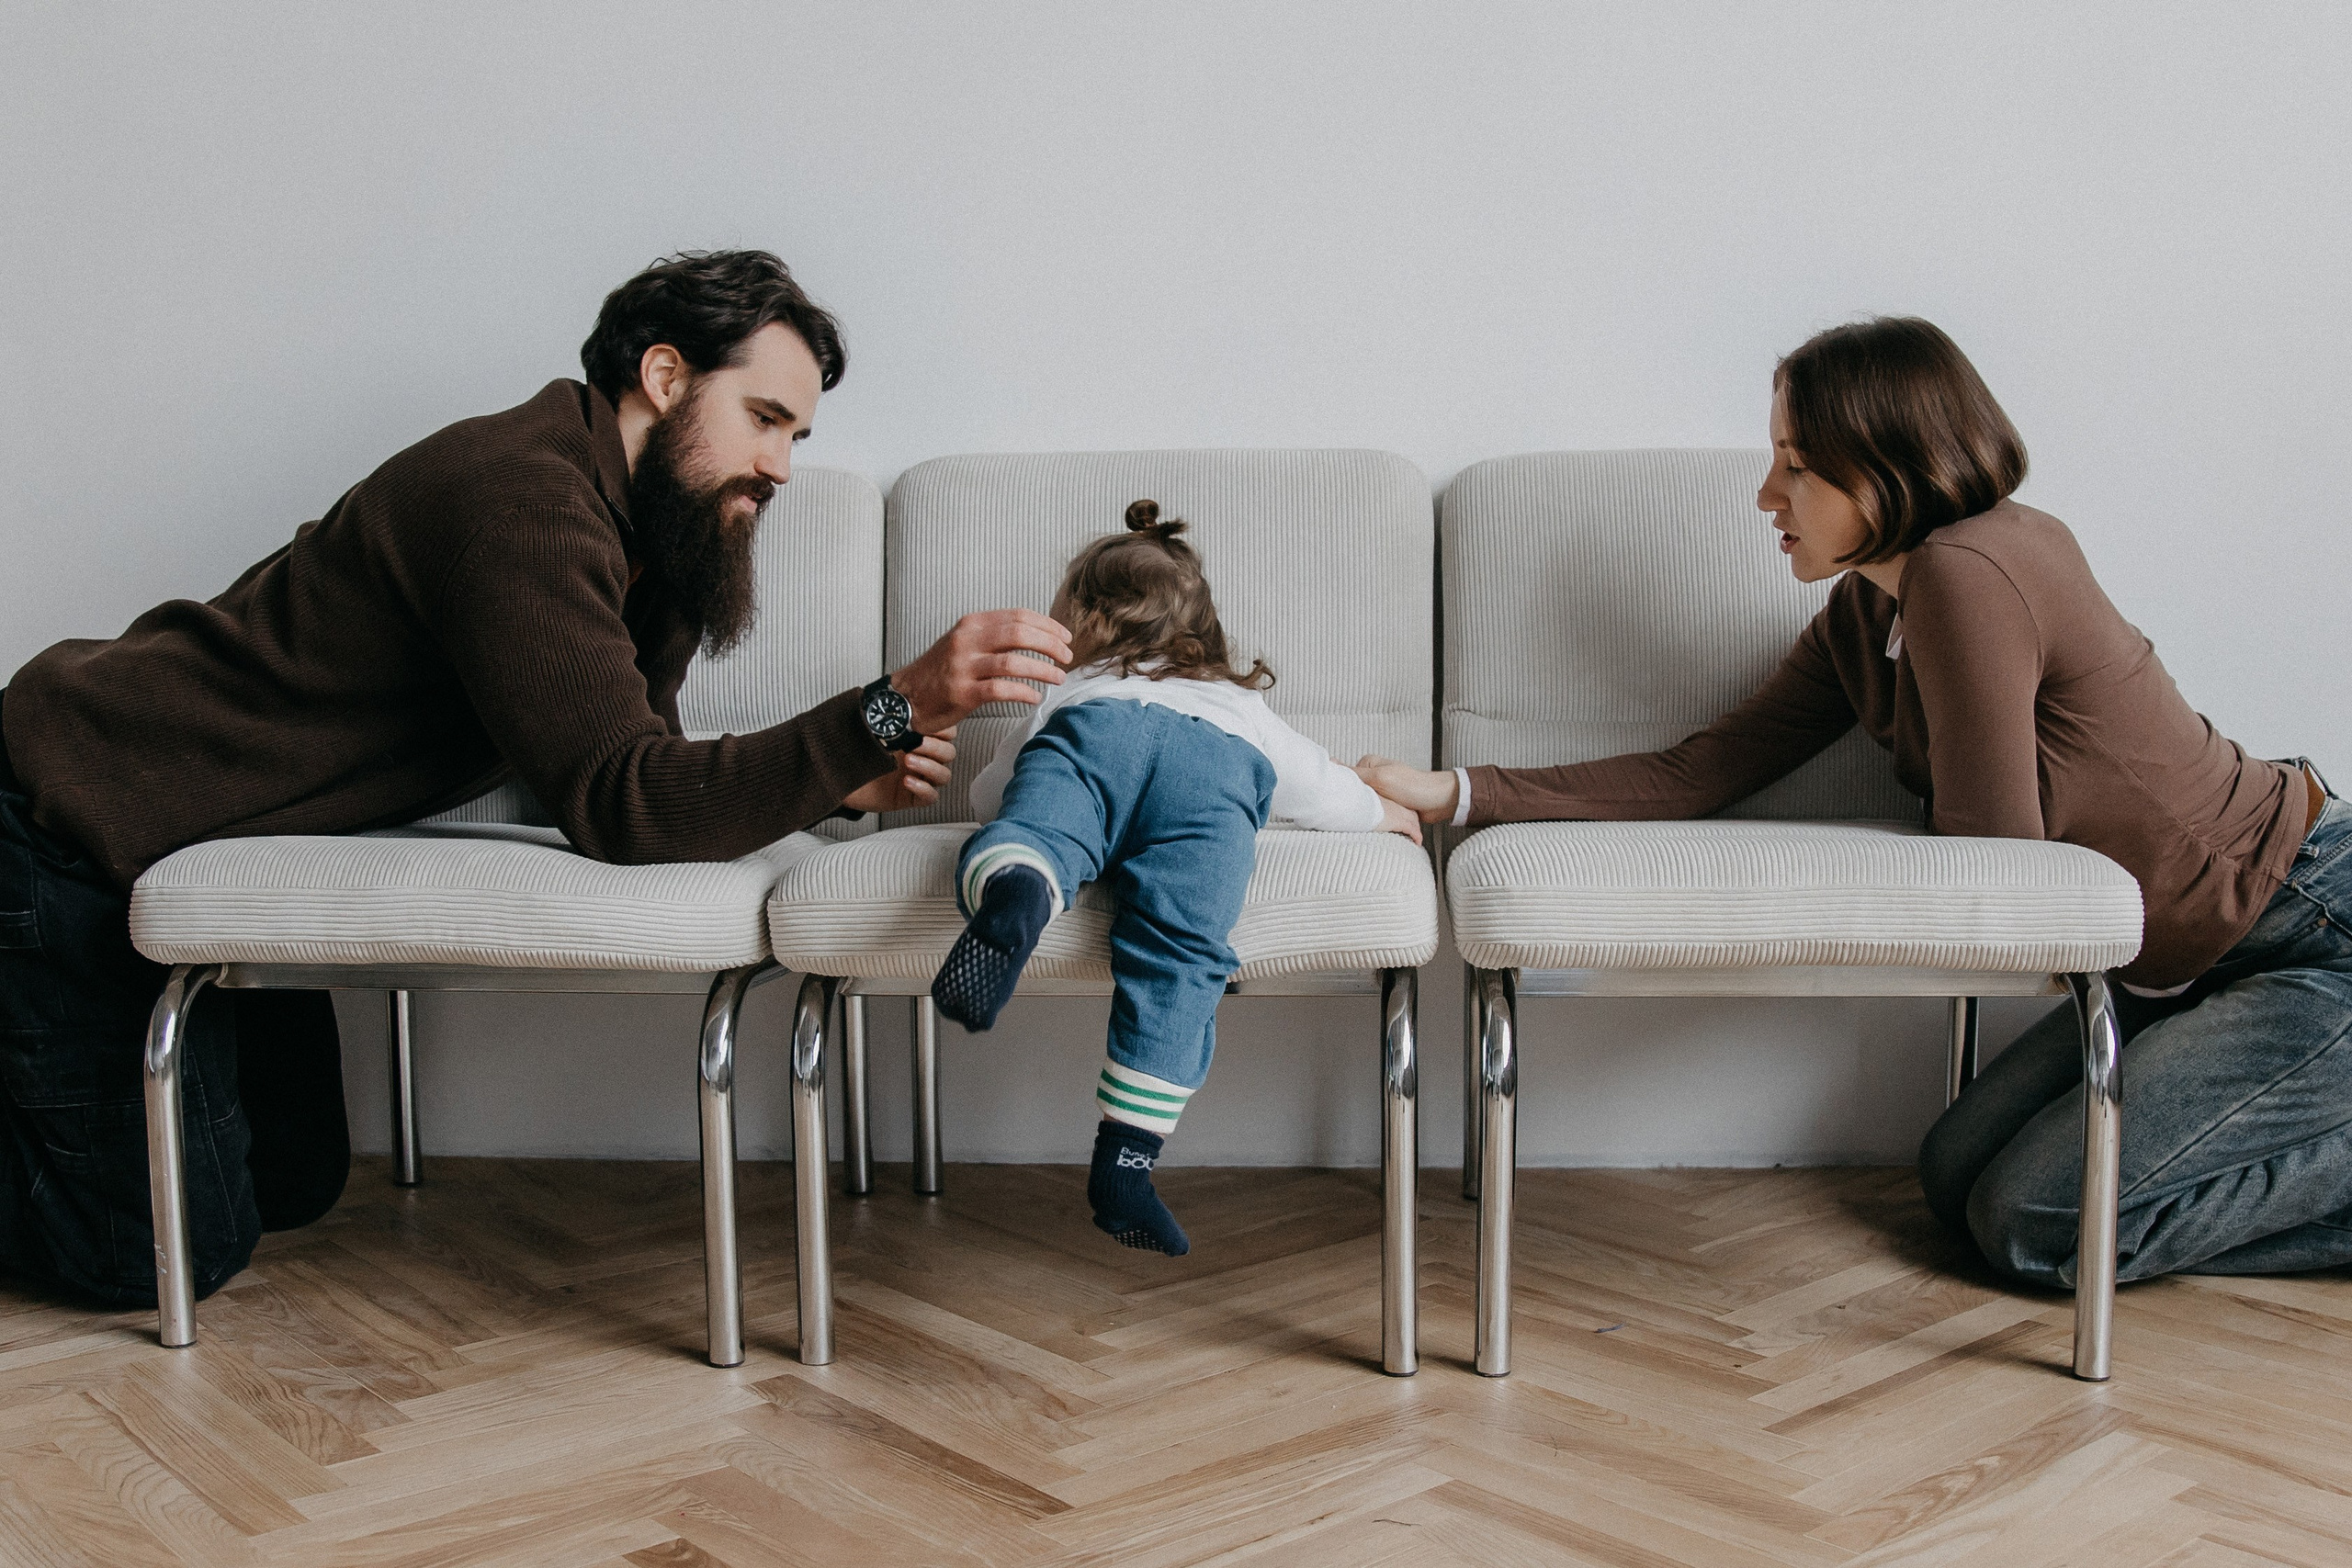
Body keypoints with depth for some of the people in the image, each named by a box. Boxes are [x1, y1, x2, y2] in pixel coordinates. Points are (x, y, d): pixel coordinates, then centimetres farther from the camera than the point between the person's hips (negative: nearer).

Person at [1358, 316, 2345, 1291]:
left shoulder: (1969, 572, -26)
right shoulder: (1863, 615, 3)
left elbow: (1992, 858, -22)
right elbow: (1699, 773, 1)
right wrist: (1458, 795, -3)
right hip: (2178, 962, 9)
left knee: (2041, 1226, -11)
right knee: (1960, 1180, 6)